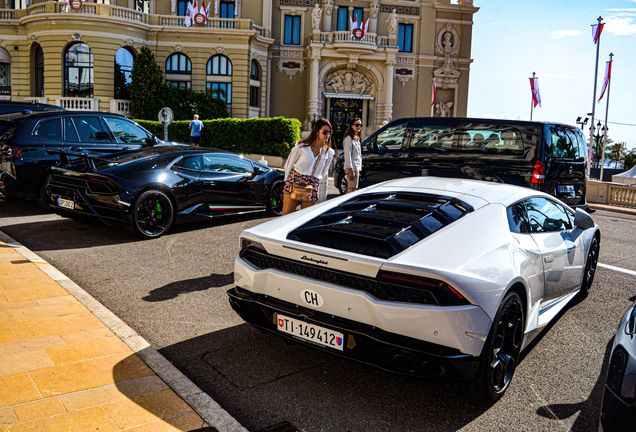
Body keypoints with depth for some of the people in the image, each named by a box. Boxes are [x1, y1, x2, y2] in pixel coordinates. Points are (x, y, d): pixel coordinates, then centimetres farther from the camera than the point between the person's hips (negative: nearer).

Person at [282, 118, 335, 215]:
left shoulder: (329, 153, 4)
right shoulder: (301, 146, -5)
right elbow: (288, 165, 5)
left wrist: (322, 198, 15)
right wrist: (288, 183, 5)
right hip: (294, 182, -2)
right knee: (286, 216, -3)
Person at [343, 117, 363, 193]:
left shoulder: (357, 138, 20)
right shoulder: (349, 138, -9)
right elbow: (347, 154, -16)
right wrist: (351, 170, -21)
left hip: (357, 167, 9)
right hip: (352, 167, -9)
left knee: (353, 189, 9)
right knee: (352, 189, -13)